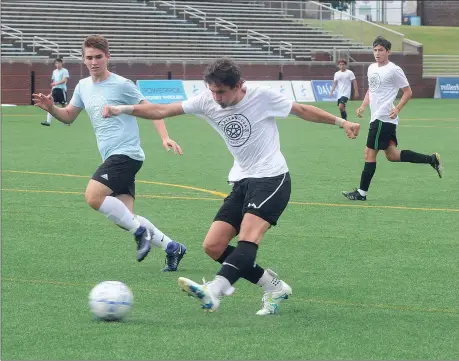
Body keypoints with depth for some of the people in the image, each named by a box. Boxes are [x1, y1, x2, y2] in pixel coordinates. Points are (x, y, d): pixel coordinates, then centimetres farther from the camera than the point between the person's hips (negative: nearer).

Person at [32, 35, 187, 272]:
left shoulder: (121, 85, -8)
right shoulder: (83, 87, 13)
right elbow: (68, 116, 22)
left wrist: (165, 138, -19)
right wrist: (50, 108, 1)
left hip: (126, 153, -8)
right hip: (112, 158, 8)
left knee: (93, 196, -23)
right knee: (124, 216, 1)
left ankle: (140, 231, -10)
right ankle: (172, 248, 13)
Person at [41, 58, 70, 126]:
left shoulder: (65, 71, -2)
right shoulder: (54, 71, 18)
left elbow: (64, 80, -15)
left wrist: (56, 83, -28)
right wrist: (51, 91, 19)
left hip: (62, 89, -5)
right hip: (55, 89, 5)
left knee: (64, 105, 2)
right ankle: (48, 121, -14)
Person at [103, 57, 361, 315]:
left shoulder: (261, 96, -10)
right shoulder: (207, 102, 1)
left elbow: (302, 110, 3)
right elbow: (162, 111, -1)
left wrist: (342, 122, 4)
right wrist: (122, 109, -11)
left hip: (272, 178, -7)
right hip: (241, 182, 7)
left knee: (248, 238, -27)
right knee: (213, 246, -3)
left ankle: (214, 292, -44)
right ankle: (274, 287, 5)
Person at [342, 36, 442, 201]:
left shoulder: (394, 70, -10)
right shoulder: (371, 68, 14)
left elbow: (408, 92, -7)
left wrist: (397, 109, -19)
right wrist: (363, 106, 12)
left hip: (384, 118, -9)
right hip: (377, 117, 9)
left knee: (370, 153, -6)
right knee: (391, 155, 11)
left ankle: (362, 192, 1)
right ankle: (431, 159, 18)